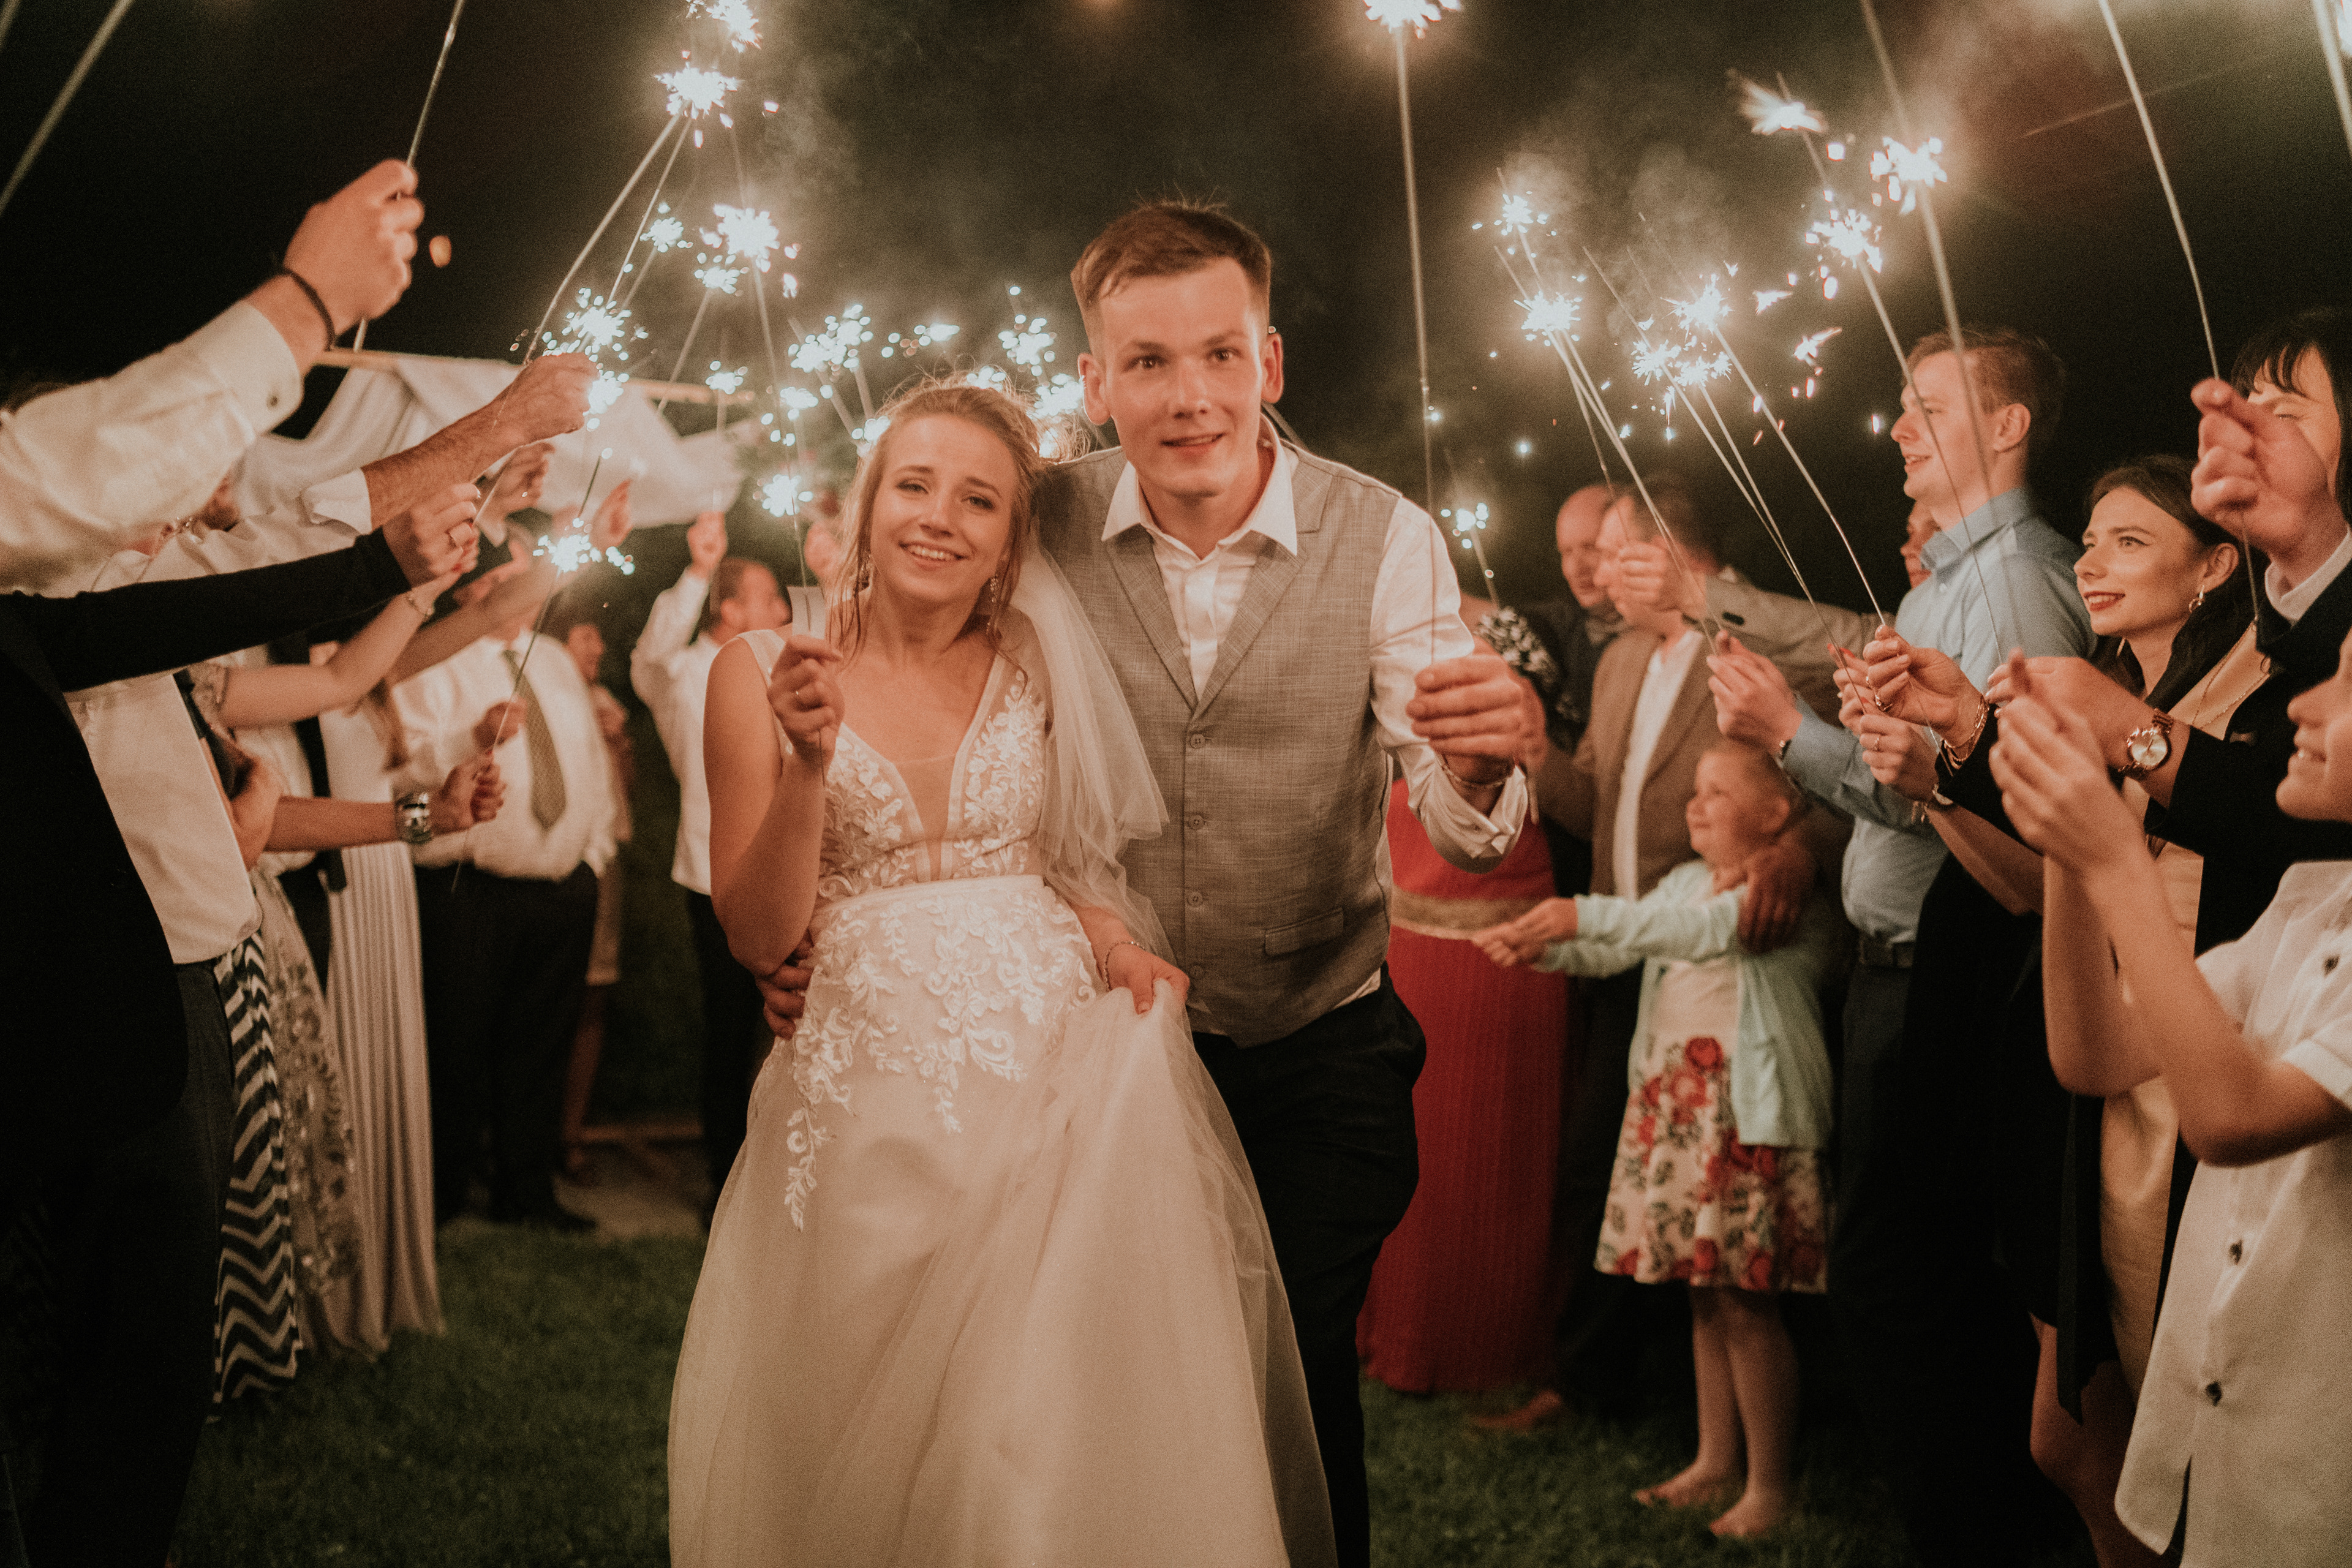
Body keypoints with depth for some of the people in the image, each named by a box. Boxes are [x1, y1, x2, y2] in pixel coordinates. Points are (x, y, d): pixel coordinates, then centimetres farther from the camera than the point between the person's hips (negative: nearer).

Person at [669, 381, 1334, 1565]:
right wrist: (811, 759, -16)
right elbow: (757, 933, -2)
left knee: (1050, 1433, -2)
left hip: (1050, 1060, 1)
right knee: (862, 1454, 3)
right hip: (868, 1093, -1)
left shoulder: (1039, 668, 8)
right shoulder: (761, 671, 2)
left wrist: (1114, 943, -3)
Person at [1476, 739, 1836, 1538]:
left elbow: (1705, 930, -26)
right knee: (1704, 1291, 14)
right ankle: (1714, 1461, 25)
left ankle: (1772, 1485, 7)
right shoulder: (1684, 881, 16)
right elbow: (1616, 950, 9)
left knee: (1745, 1299, -4)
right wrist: (1539, 944, -9)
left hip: (1750, 1118, -8)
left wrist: (1585, 915, -31)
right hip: (1674, 1106, 8)